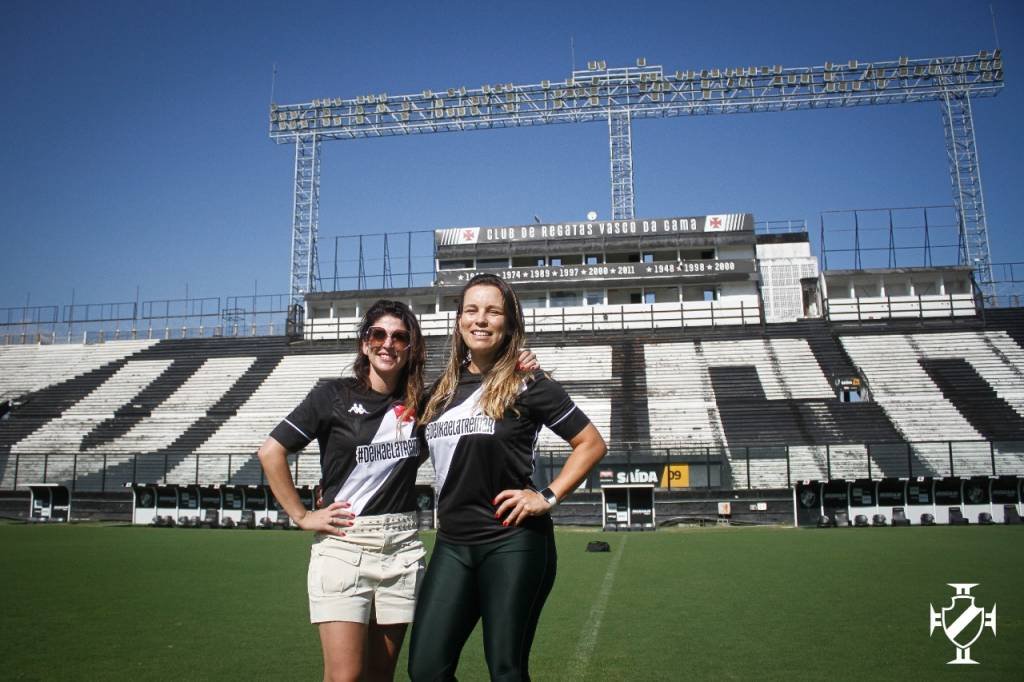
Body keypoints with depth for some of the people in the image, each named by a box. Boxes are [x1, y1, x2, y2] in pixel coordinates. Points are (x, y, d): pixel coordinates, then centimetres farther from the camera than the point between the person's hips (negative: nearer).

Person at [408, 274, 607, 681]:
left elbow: (592, 444, -3)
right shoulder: (443, 388, 10)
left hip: (513, 542, -5)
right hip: (452, 544, 5)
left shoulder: (527, 384, -6)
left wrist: (548, 497, -10)